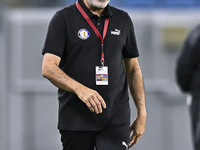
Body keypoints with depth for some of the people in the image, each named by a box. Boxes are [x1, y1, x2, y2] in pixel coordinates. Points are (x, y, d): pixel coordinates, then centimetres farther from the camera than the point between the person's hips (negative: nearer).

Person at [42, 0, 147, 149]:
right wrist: (79, 89, -28)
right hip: (76, 119, -2)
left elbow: (133, 69, 16)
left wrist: (142, 112, 10)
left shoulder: (123, 20, 10)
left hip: (115, 120, 2)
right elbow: (48, 68, -11)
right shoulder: (63, 18, -3)